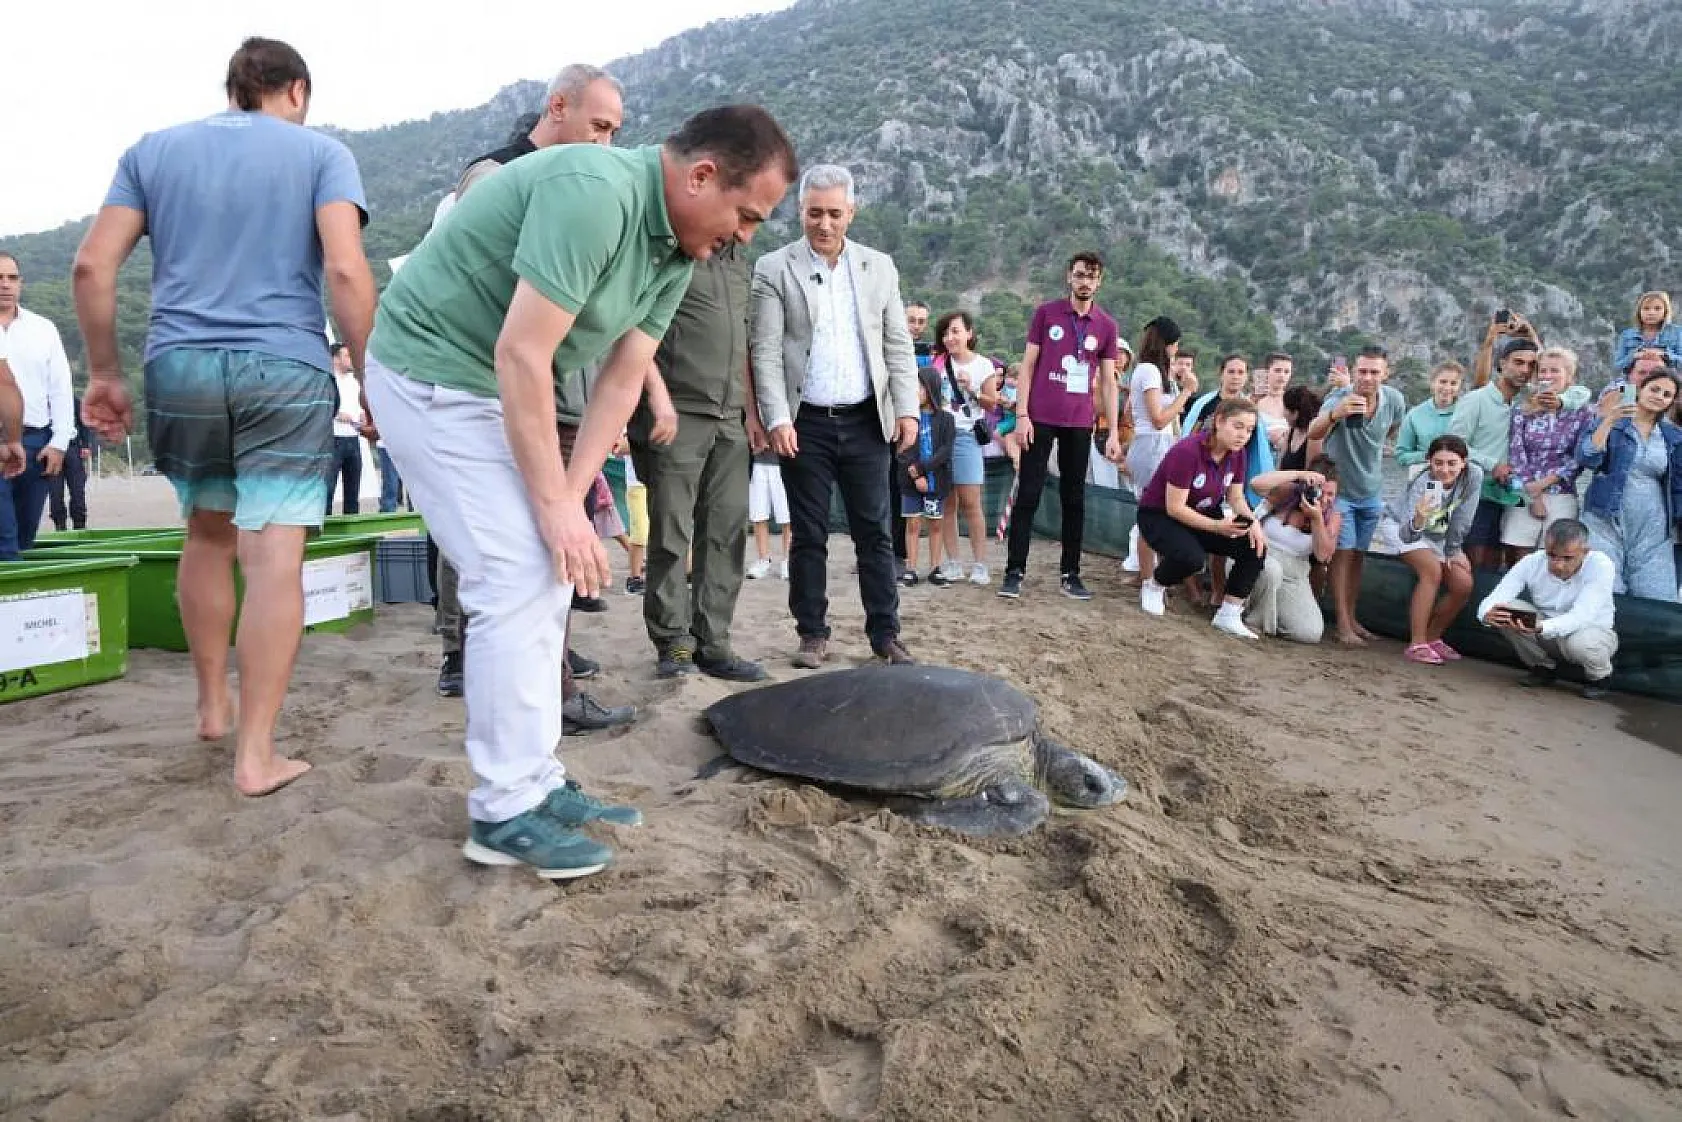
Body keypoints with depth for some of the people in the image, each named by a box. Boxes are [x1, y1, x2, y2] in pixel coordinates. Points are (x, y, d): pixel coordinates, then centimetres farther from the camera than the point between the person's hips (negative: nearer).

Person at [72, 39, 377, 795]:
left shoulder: (152, 150, 15)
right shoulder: (321, 153, 5)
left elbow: (93, 266, 6)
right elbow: (345, 269, -11)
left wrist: (104, 373, 13)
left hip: (178, 365, 4)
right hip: (285, 369, -4)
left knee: (209, 531, 21)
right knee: (273, 556, -5)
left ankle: (211, 705, 32)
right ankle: (256, 754, -4)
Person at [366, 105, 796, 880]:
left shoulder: (678, 250, 3)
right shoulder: (595, 192, -26)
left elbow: (621, 379, 1)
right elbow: (520, 356, -29)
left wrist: (571, 495, -9)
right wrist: (557, 505, -23)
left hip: (503, 390, 9)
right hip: (433, 373, -9)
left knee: (547, 577, 6)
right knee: (517, 579, -13)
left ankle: (536, 782, 15)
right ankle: (503, 812, -2)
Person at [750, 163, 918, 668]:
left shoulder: (879, 266, 9)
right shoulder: (774, 268, 0)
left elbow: (898, 345, 9)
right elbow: (766, 352, -5)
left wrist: (907, 409, -1)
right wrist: (777, 419, -14)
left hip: (866, 421, 2)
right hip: (805, 423, -2)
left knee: (874, 532, 5)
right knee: (809, 535, 5)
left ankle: (885, 634, 12)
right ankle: (813, 634, 16)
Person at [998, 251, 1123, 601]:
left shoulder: (1107, 326, 7)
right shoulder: (1046, 313, 2)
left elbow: (1107, 383, 8)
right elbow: (1027, 366, 1)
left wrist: (1113, 433, 3)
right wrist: (1021, 415, -8)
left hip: (1079, 424, 2)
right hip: (1040, 418, -2)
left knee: (1074, 499, 7)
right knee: (1028, 496, -2)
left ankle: (1070, 574, 15)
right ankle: (1014, 572, 3)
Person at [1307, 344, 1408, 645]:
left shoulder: (1395, 400, -11)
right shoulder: (1339, 398, -25)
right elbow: (1313, 434, -44)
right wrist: (1334, 414, -62)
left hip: (1372, 492, 5)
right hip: (1339, 488, -5)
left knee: (1359, 555, 13)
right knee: (1344, 553, -7)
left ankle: (1351, 616, 23)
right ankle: (1343, 625, -4)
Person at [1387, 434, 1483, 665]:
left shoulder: (1474, 475, -25)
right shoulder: (1423, 483, -37)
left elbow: (1461, 520, -12)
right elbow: (1407, 534, -46)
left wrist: (1454, 550, -6)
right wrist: (1419, 519, -65)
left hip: (1439, 536, 5)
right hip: (1406, 530, -5)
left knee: (1464, 584, -10)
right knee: (1432, 570, -29)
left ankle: (1432, 637, 12)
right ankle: (1417, 644, -23)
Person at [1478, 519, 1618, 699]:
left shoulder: (1601, 566, -26)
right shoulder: (1532, 563, -19)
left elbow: (1580, 617, -37)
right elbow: (1492, 602, -25)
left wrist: (1540, 628, -56)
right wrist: (1487, 614, -51)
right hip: (1545, 634, 3)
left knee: (1579, 642, -38)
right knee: (1505, 612, -23)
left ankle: (1599, 677, 1)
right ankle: (1544, 667, 3)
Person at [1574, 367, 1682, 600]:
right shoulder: (1610, 423, 2)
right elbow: (1586, 459, -14)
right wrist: (1609, 421, -21)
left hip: (1653, 529, 3)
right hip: (1606, 520, -3)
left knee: (1656, 599, -2)